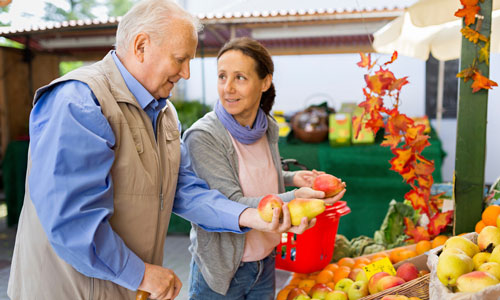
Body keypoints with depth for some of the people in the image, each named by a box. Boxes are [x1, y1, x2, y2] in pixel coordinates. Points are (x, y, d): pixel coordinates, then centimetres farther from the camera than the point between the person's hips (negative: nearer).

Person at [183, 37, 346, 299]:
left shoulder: (268, 128, -2)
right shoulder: (202, 137, -22)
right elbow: (232, 205, -25)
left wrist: (291, 178, -2)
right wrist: (293, 199, -36)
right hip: (220, 271, -5)